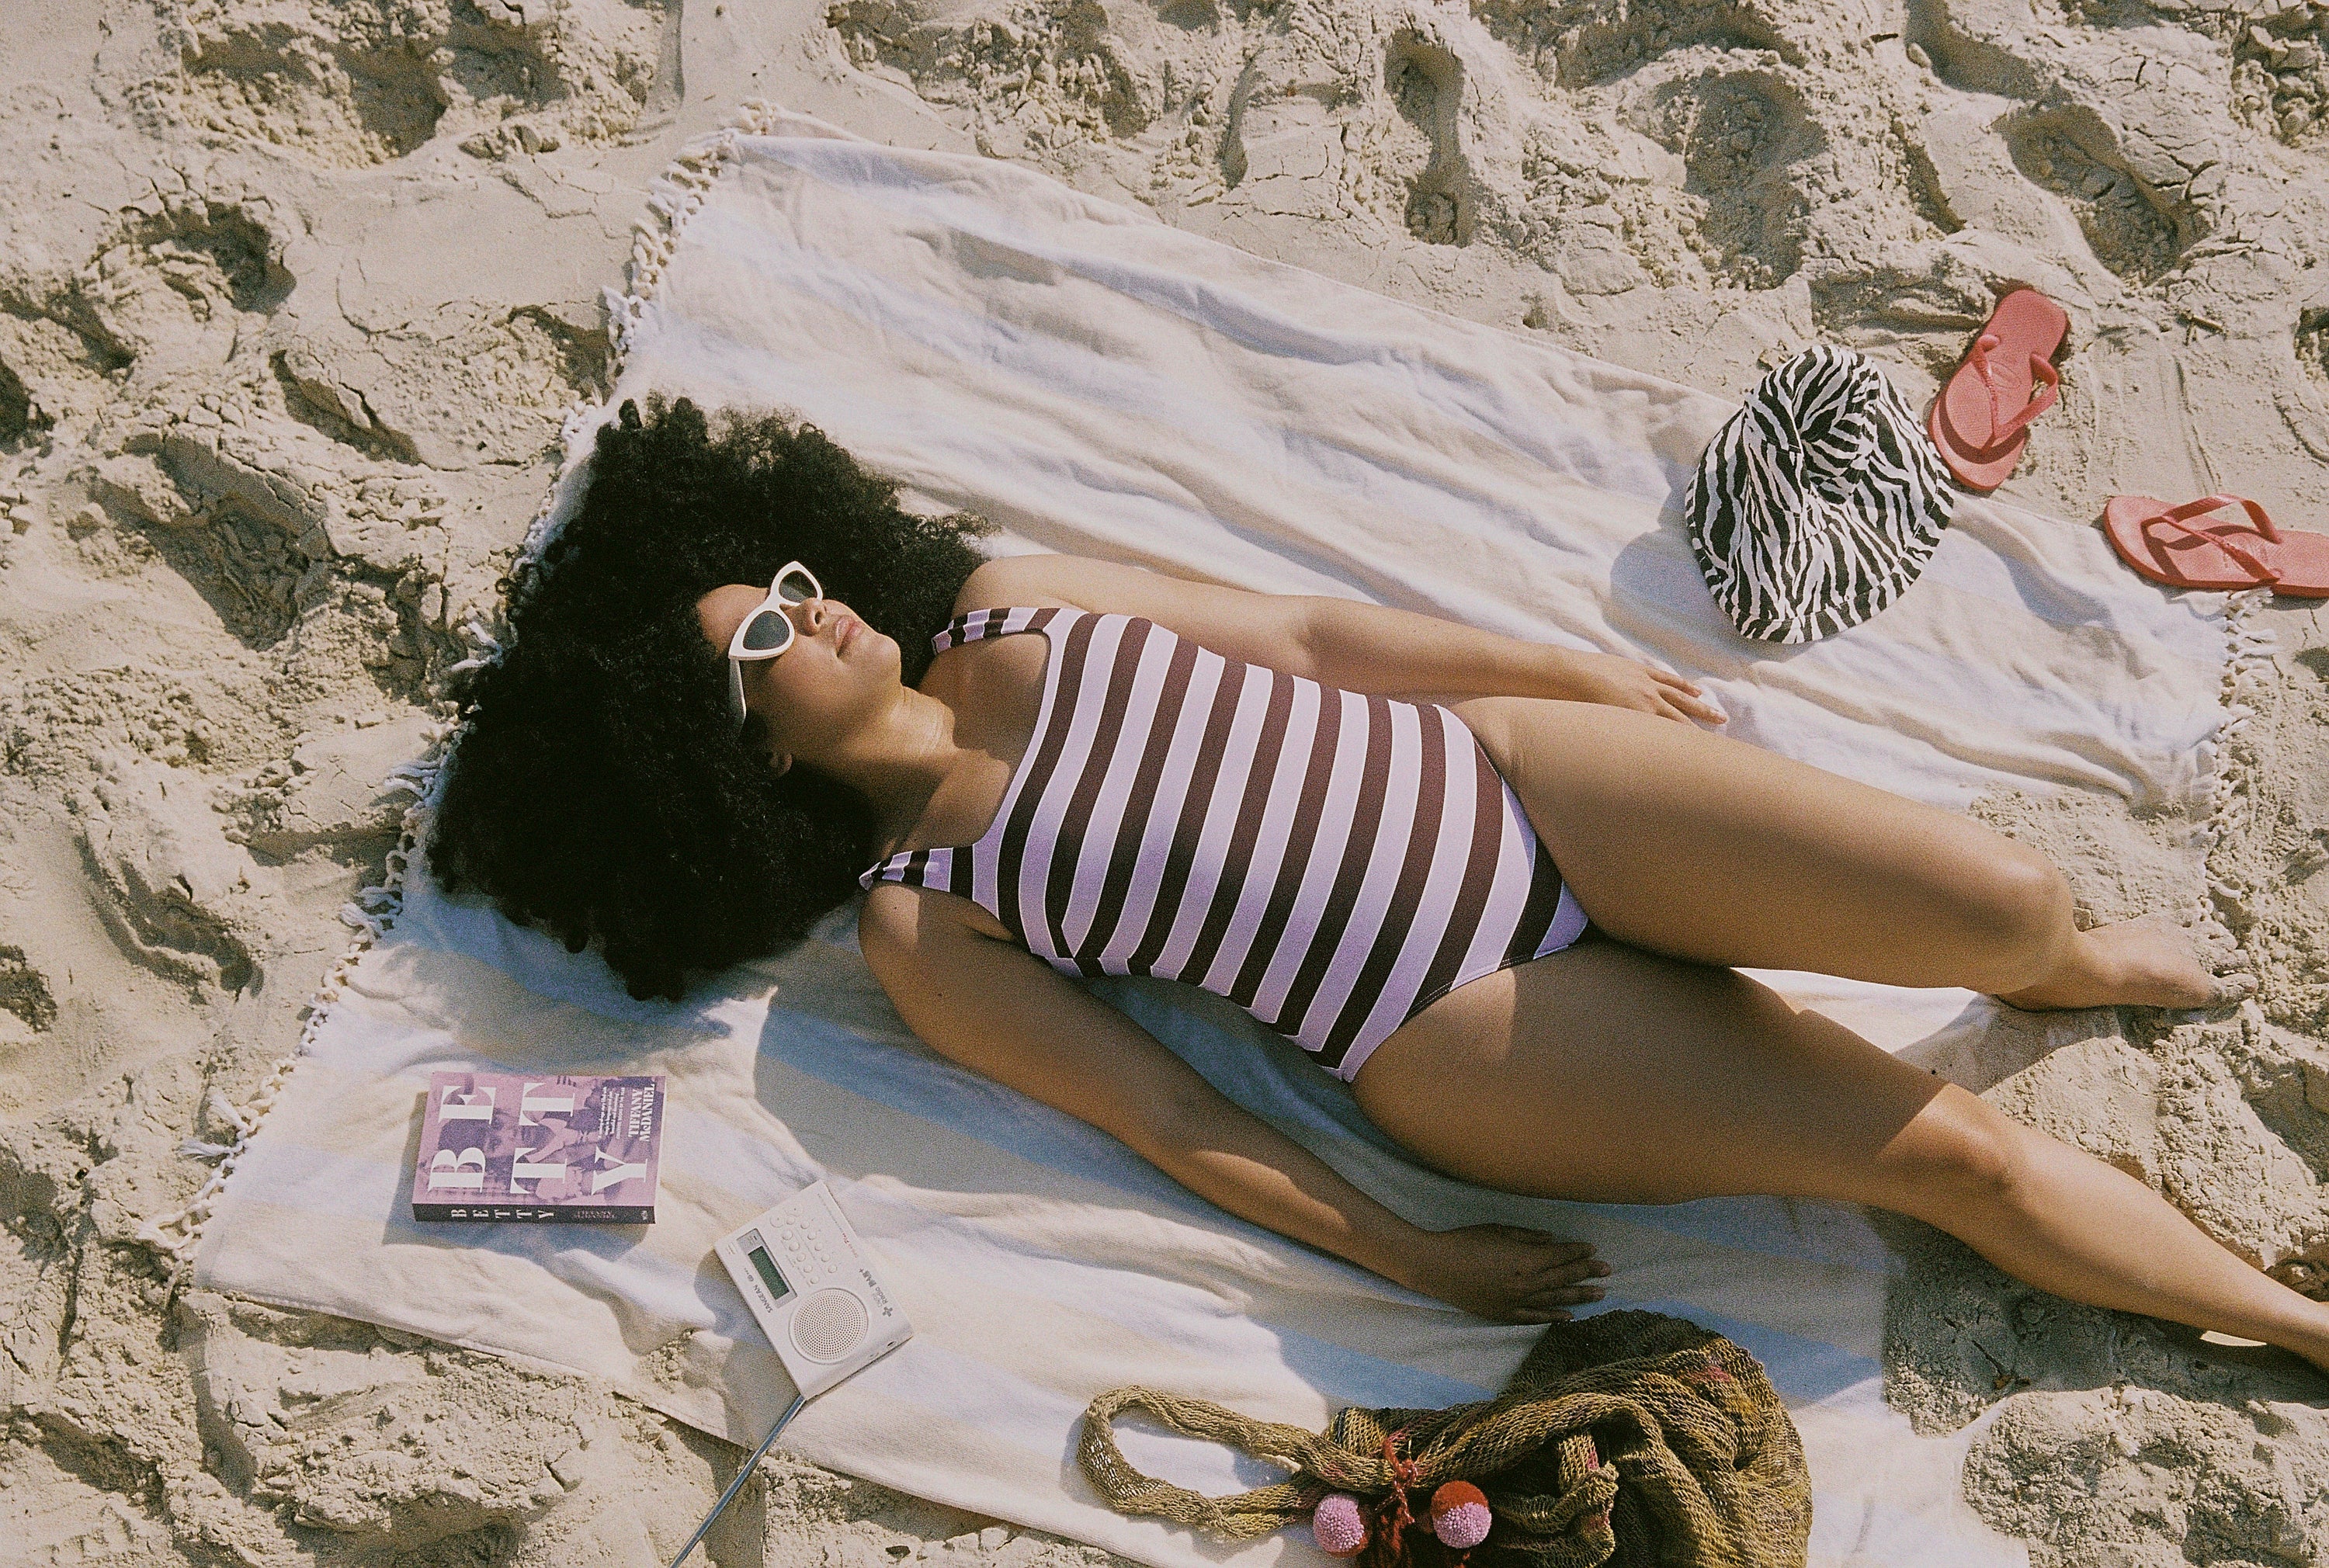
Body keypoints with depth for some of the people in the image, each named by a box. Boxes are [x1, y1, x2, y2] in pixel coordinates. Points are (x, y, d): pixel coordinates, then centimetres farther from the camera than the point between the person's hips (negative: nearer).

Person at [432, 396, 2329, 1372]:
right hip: (1463, 1034, -4)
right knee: (1948, 1150, -7)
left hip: (1498, 776, 4)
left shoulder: (1004, 605, 7)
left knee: (1998, 901, -8)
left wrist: (1580, 667, 14)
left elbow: (1306, 628, 12)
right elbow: (1168, 1118, -4)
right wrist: (1416, 1262, -7)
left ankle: (2062, 963, 29)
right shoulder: (921, 925, -4)